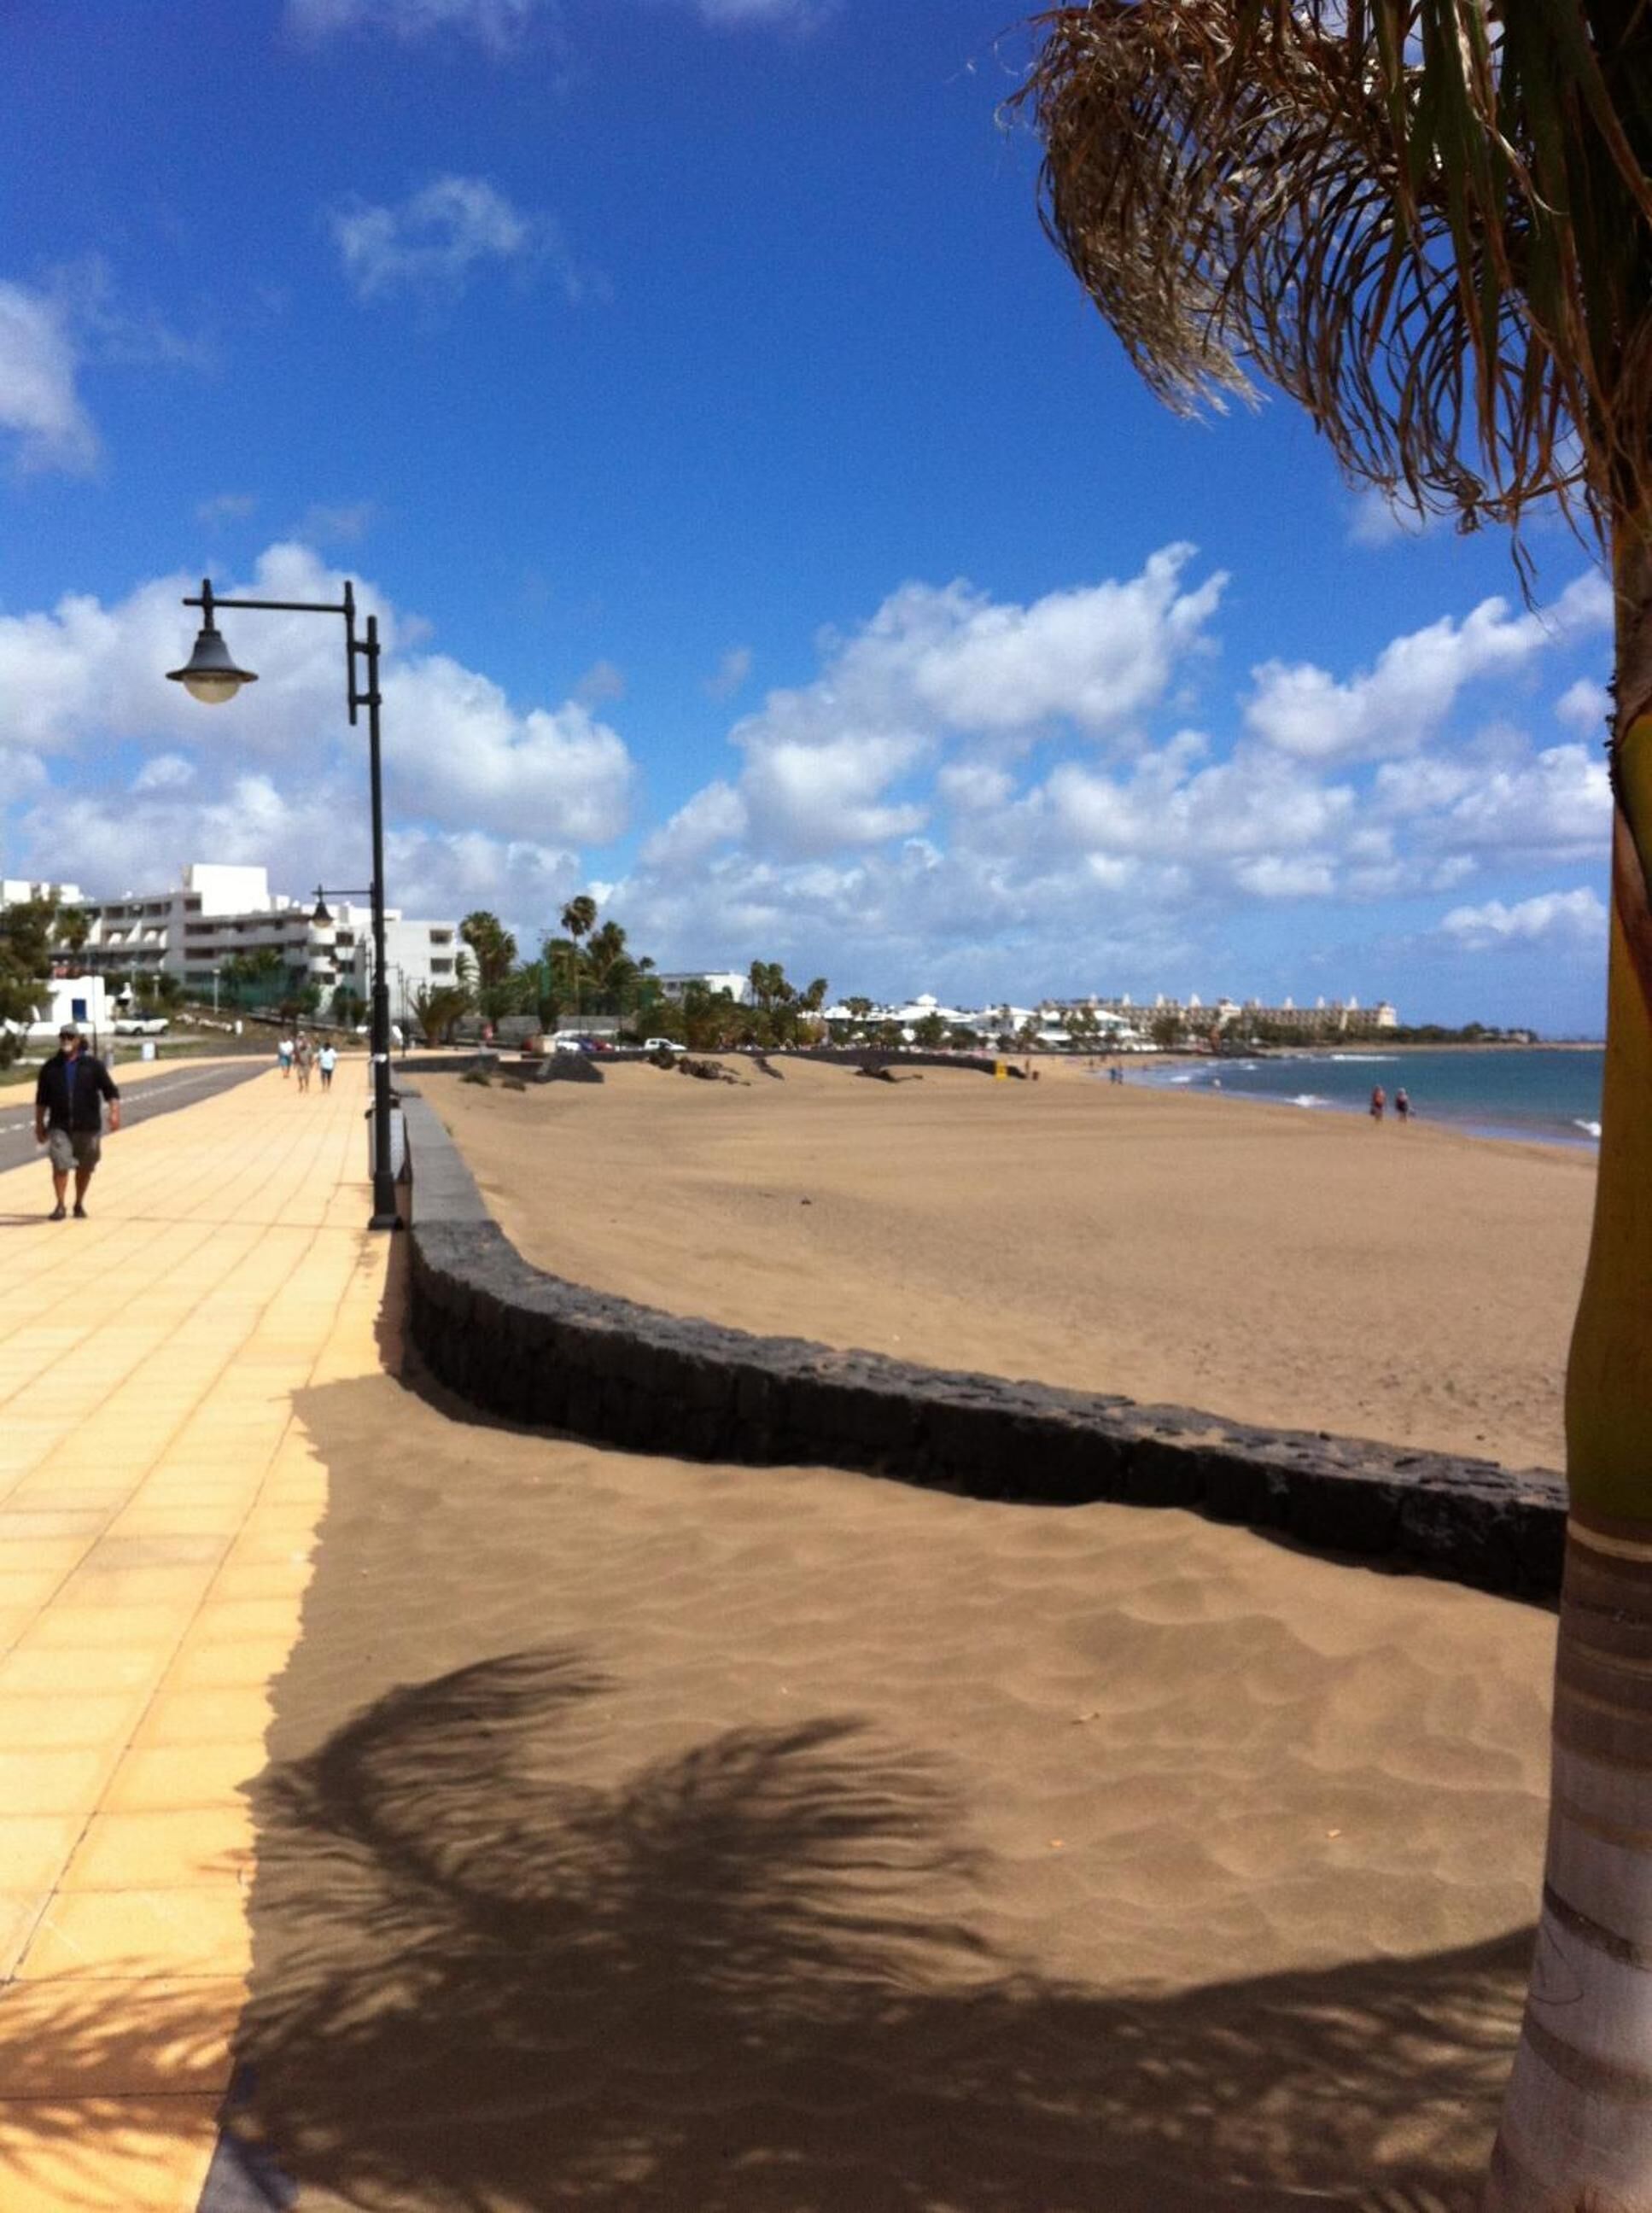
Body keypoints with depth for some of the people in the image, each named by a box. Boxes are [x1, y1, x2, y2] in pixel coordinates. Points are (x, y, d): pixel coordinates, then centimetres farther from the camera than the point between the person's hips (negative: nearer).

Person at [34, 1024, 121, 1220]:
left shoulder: (93, 1064, 1)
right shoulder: (51, 1067, 6)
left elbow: (110, 1090, -3)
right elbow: (41, 1099, 13)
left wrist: (115, 1112, -17)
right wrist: (39, 1124, 12)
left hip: (88, 1126, 0)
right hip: (59, 1126, 0)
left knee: (85, 1167, 9)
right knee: (60, 1164, -12)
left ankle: (79, 1204, 25)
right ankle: (60, 1206, -5)